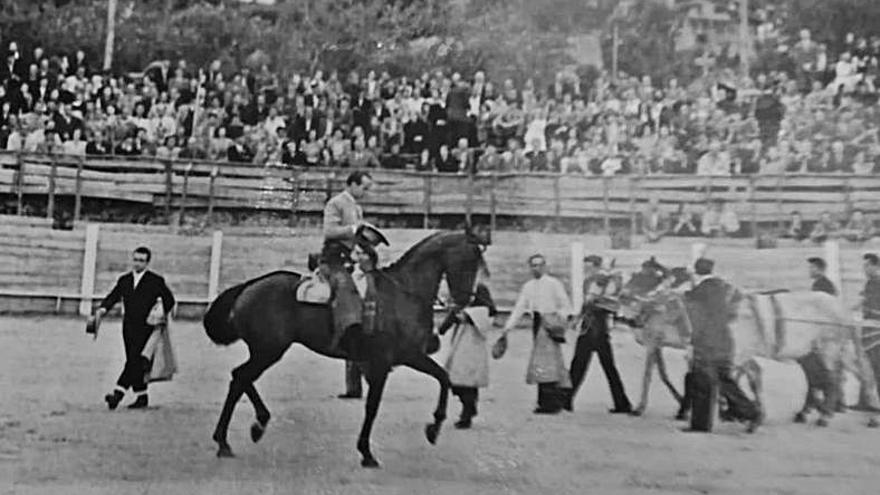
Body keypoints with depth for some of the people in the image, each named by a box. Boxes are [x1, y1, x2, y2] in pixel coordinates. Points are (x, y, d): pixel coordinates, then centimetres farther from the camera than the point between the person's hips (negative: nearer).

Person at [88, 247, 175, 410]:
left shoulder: (156, 281, 0)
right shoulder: (124, 280, 12)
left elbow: (169, 300, 6)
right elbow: (112, 297, 2)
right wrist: (101, 310, -15)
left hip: (145, 328, -5)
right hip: (128, 327, 5)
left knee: (134, 361, -16)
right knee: (134, 363, 8)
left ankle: (118, 394, -22)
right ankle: (142, 397, 15)